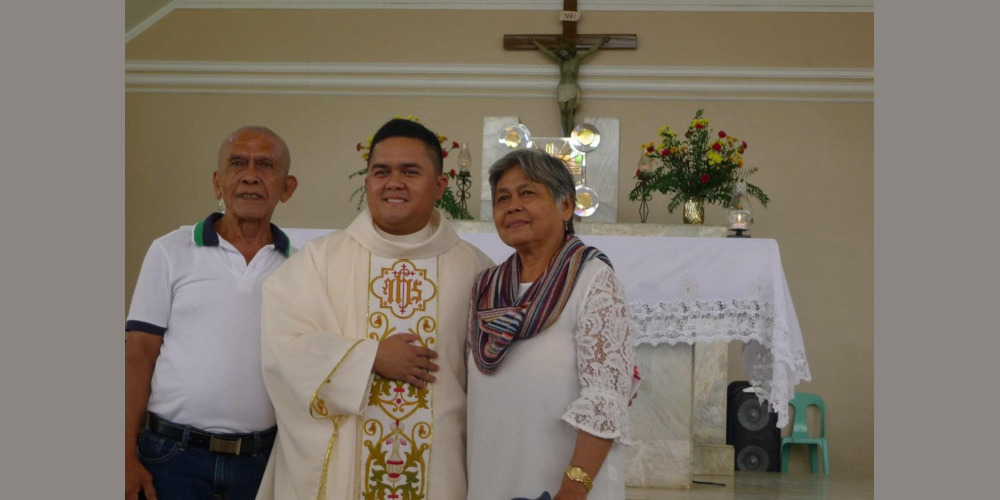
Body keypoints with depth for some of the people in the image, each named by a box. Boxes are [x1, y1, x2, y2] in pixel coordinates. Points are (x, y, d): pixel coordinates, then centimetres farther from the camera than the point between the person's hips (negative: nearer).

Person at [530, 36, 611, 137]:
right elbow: (546, 51, 13)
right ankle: (565, 136, -2)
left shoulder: (577, 58, 4)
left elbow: (591, 50, 7)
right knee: (563, 112, -5)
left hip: (572, 88, -2)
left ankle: (570, 136, -12)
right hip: (562, 88, 2)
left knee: (569, 111, -11)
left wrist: (601, 43, 6)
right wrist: (535, 43, 17)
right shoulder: (560, 60, 6)